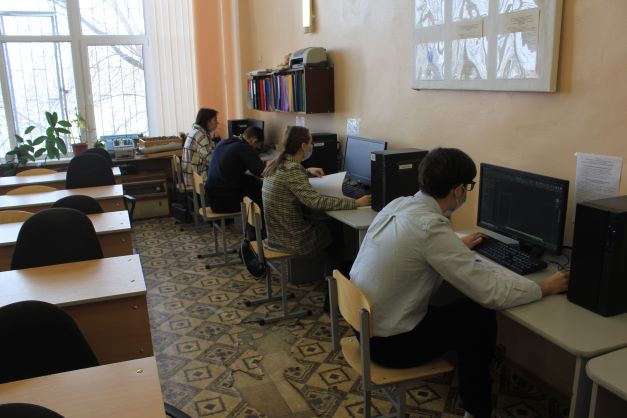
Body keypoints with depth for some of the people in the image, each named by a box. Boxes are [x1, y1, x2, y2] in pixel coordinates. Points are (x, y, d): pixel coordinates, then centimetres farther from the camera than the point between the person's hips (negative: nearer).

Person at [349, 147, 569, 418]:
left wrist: (457, 246, 32)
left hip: (364, 322, 8)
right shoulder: (432, 228, -27)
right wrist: (544, 288, -6)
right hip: (388, 342, -8)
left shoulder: (398, 204, -2)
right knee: (480, 314, 5)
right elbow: (491, 293, -22)